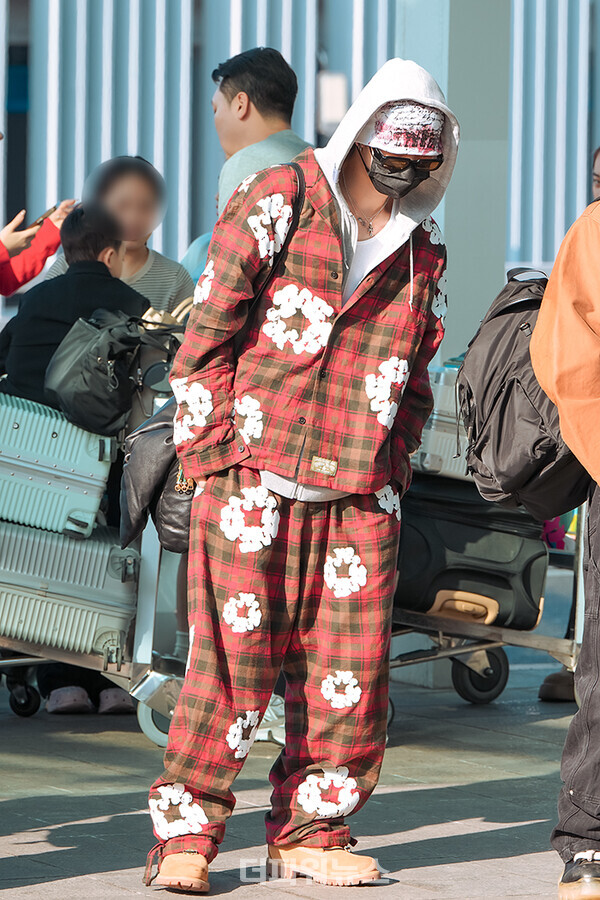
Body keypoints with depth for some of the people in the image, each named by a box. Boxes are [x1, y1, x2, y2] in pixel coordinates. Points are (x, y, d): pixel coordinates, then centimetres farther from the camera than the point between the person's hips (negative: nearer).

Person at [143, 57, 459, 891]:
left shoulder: (421, 251, 17)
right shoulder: (277, 201, 1)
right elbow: (209, 328, -2)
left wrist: (393, 466, 13)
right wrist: (214, 450, -7)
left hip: (360, 494, 5)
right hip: (254, 477, -5)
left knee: (350, 668, 2)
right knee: (233, 659, -8)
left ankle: (309, 834, 15)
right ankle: (185, 834, 2)